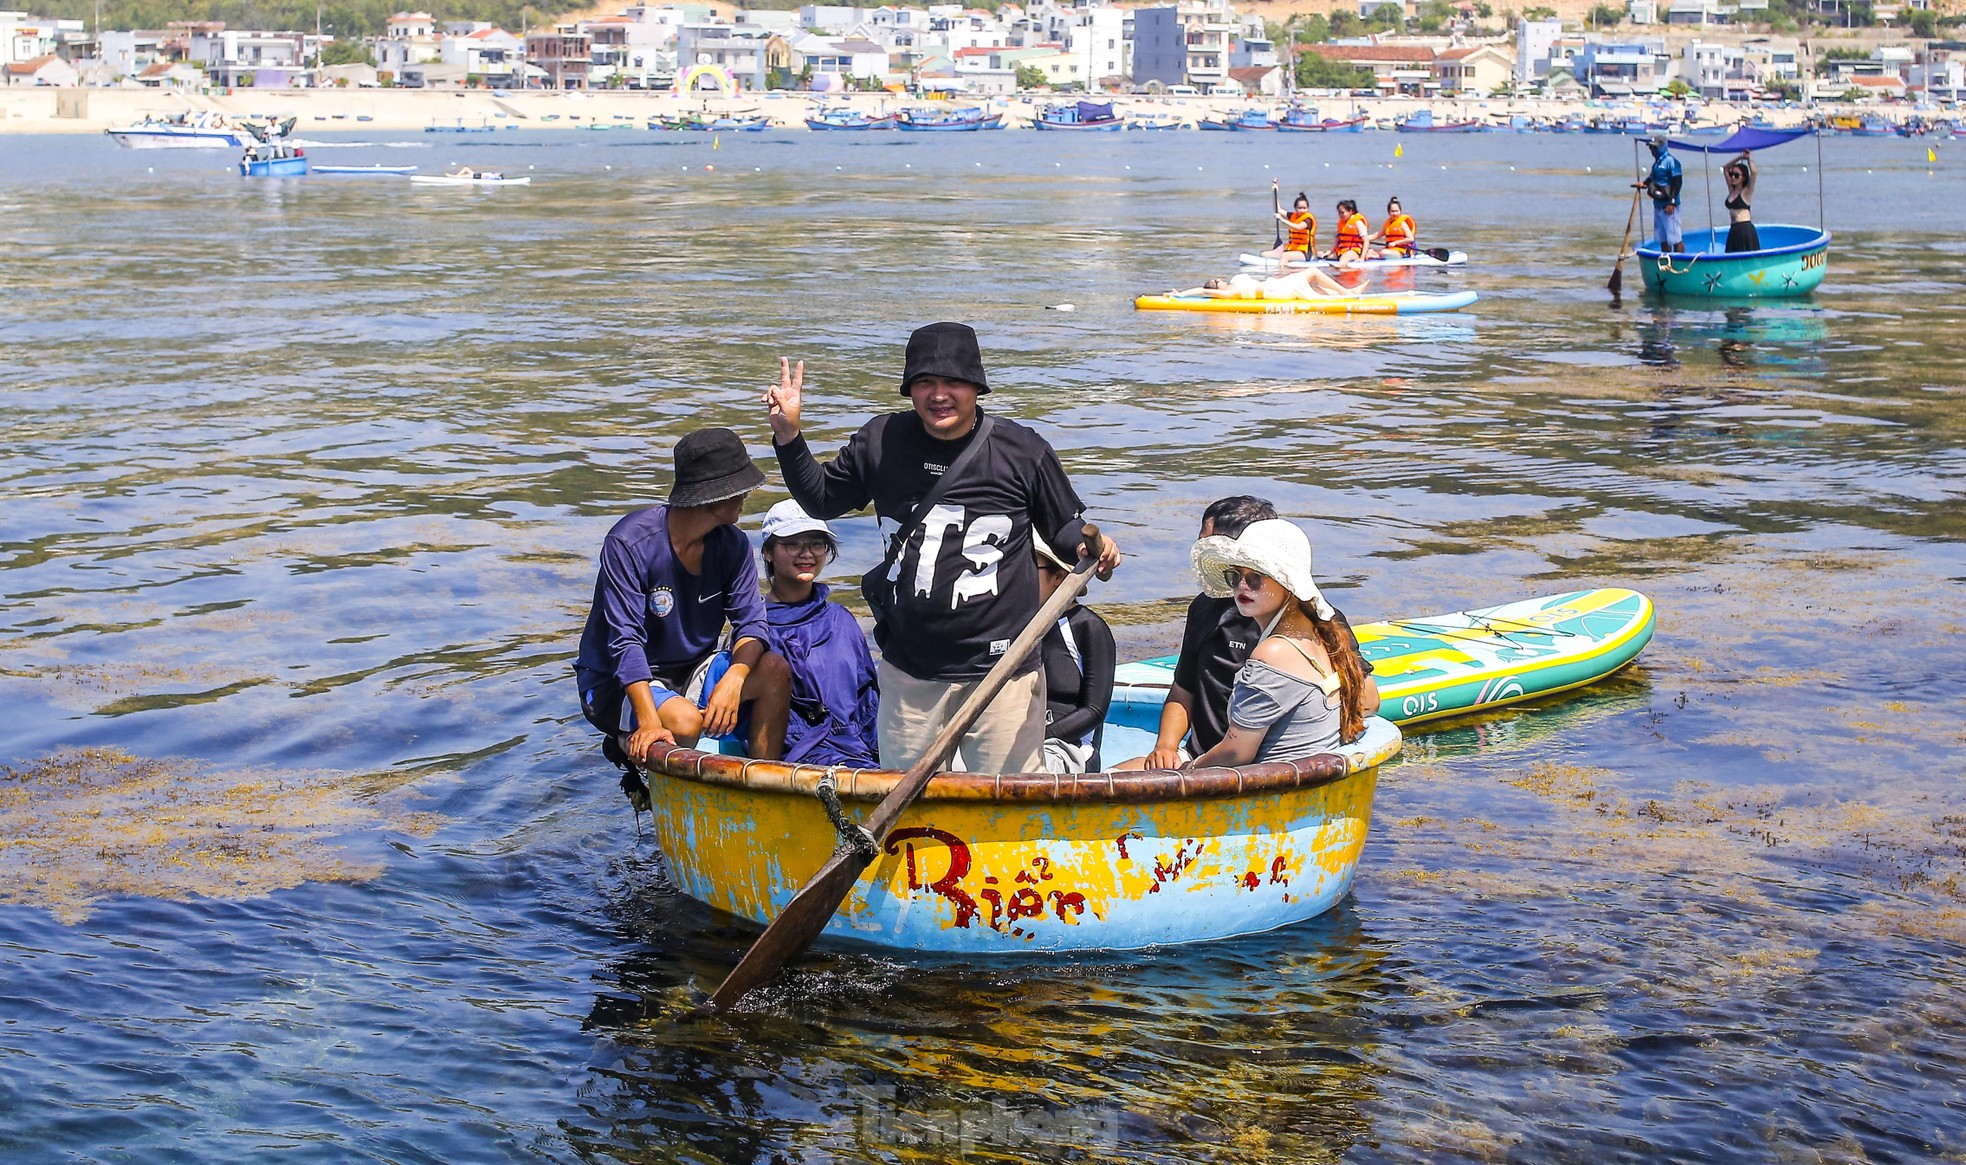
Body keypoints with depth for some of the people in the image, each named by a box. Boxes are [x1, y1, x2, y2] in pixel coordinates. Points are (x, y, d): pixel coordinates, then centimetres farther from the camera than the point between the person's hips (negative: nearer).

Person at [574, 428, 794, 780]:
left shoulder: (732, 544, -3)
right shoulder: (630, 543, -22)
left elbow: (750, 621, -8)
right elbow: (626, 640, -27)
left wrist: (734, 678, -30)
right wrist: (649, 721, -38)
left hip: (692, 672, 6)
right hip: (617, 683, -6)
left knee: (775, 669, -17)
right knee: (685, 721, -35)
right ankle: (634, 747, -3)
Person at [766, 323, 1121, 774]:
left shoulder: (1023, 452, -5)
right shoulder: (880, 442, 3)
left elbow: (1063, 526, 7)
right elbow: (822, 500, 17)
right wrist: (788, 436, 5)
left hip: (1002, 667, -3)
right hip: (909, 670, 3)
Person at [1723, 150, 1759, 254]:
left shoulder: (1746, 191, -5)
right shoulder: (1732, 190, 13)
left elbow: (1753, 172, -20)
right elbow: (1725, 168, 23)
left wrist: (1749, 158, -4)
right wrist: (1739, 158, 14)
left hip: (1745, 229, -7)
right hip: (1733, 230, 7)